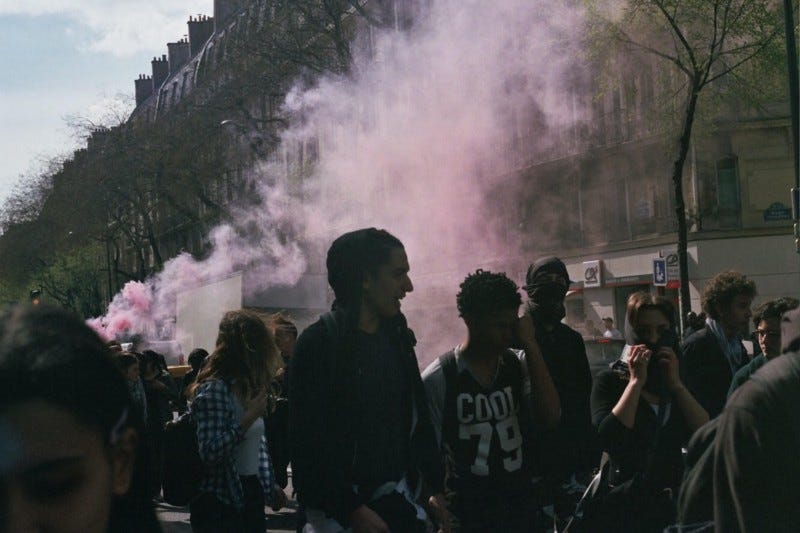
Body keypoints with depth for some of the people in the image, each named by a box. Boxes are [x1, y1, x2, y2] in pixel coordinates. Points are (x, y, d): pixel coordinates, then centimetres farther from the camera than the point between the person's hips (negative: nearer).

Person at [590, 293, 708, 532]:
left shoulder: (679, 381, 9)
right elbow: (607, 439, -20)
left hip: (675, 502, 4)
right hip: (626, 505, -4)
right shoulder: (609, 380, -4)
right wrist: (637, 381, -16)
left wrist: (676, 384, -11)